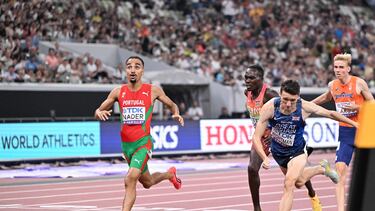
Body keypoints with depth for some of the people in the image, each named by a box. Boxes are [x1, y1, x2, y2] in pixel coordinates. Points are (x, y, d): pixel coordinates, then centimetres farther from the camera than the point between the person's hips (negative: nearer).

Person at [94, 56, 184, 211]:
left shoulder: (153, 91, -5)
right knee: (147, 182, 23)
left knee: (130, 179, -25)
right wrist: (99, 113, -18)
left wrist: (176, 114, -12)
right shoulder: (118, 92, 1)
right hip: (126, 144, 5)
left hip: (143, 142, -5)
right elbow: (98, 112, 6)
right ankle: (169, 174, 54)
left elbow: (171, 105, 11)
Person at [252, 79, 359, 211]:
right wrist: (265, 158, -41)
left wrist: (354, 123, 0)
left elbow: (330, 114, -10)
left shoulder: (305, 107, -28)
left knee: (289, 184, -22)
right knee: (299, 182, 25)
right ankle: (321, 169, 53)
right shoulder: (270, 107, -30)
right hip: (278, 152, 2)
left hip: (297, 152, -2)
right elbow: (256, 137, -26)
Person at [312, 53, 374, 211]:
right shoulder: (332, 85, 3)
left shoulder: (359, 83, -9)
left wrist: (356, 107, -19)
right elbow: (327, 97, 26)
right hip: (344, 131, 2)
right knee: (340, 169, -14)